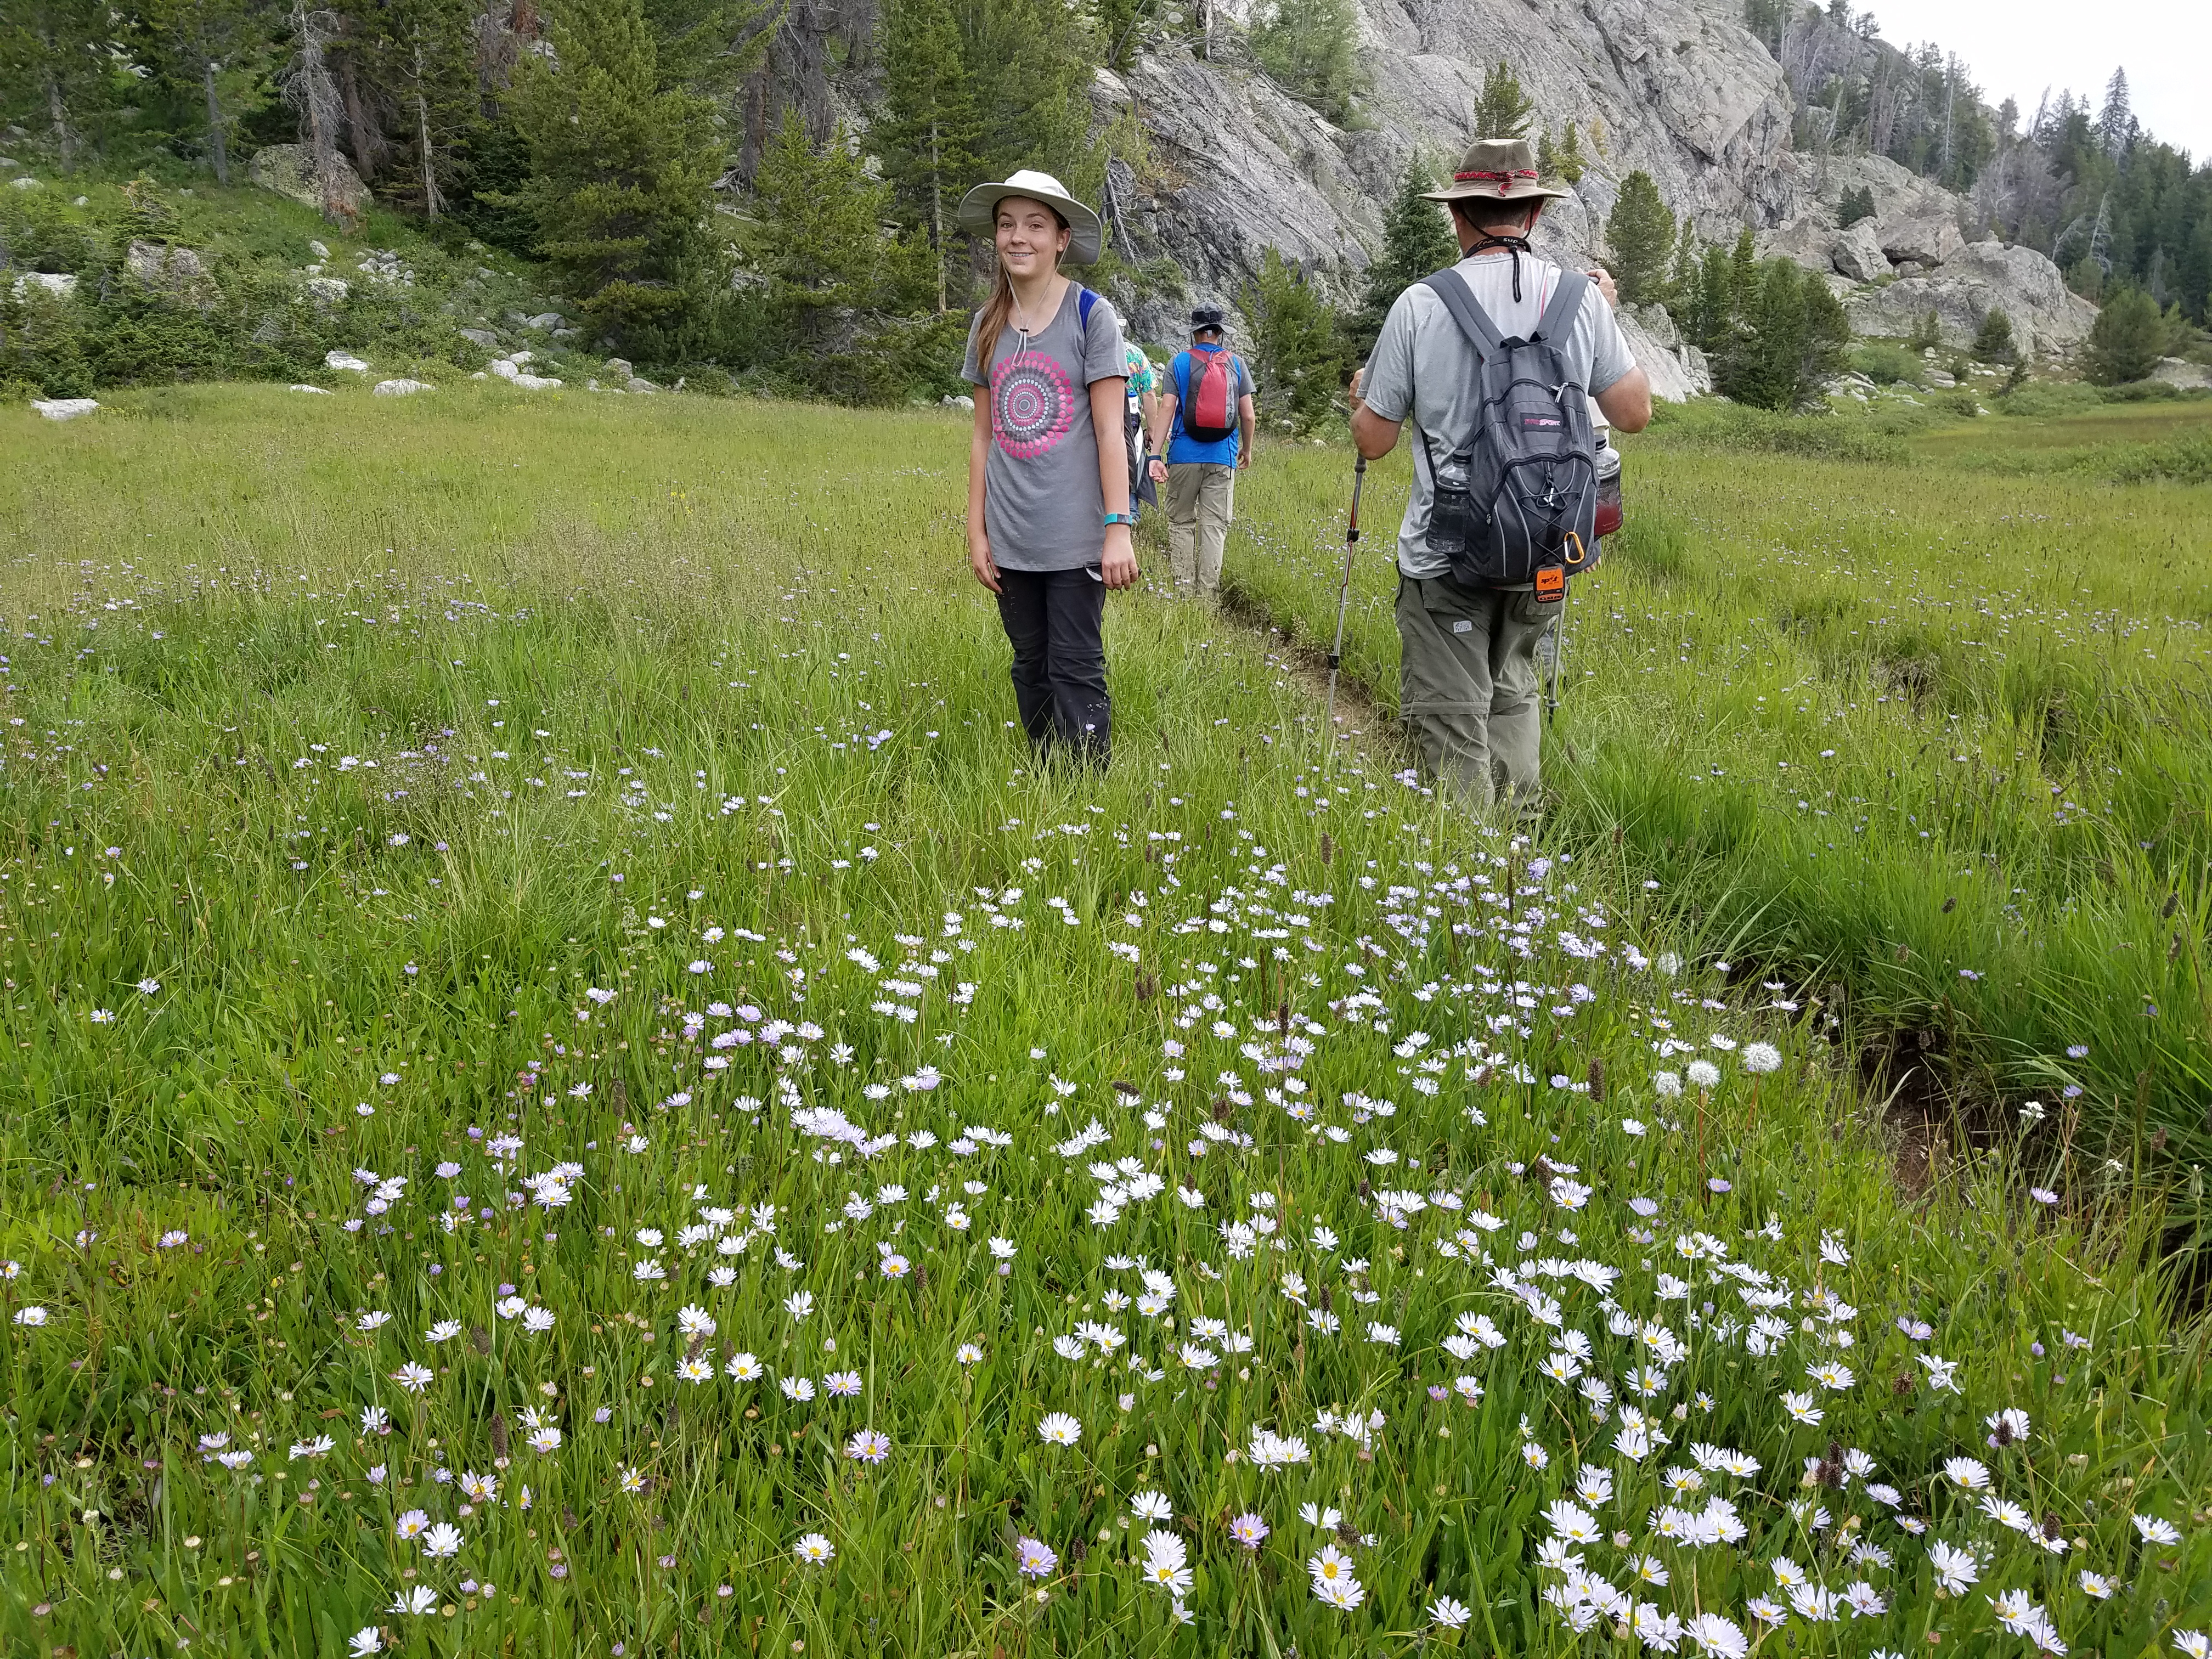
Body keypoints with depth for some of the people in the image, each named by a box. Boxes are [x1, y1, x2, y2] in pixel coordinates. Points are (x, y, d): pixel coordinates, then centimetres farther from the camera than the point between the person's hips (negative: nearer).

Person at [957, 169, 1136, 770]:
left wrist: (1118, 528, -13)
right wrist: (976, 531, 7)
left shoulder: (1092, 316, -4)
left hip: (1074, 538, -4)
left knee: (1076, 674, -3)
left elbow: (1111, 432, -7)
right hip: (1010, 541, 5)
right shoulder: (987, 325, 8)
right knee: (1031, 669, 12)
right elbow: (983, 435, 11)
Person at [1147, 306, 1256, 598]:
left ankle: (1183, 584, 8)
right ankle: (1207, 590, 2)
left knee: (1181, 521, 11)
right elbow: (1248, 415, 4)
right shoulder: (1236, 363, 5)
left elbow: (1167, 409, -7)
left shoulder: (1179, 362, 1)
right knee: (1215, 525, 3)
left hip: (1184, 455, -1)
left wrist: (1156, 454, -10)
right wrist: (1247, 450, 20)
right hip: (1222, 457, 1)